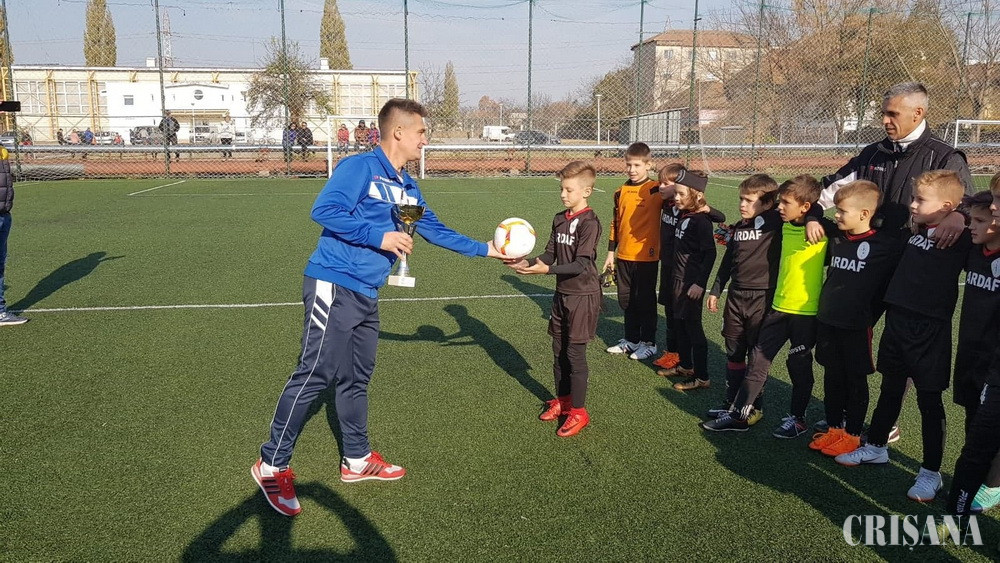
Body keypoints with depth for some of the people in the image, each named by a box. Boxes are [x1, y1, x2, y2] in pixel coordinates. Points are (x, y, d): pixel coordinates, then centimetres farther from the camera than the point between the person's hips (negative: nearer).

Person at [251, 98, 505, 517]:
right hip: (333, 285, -9)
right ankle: (272, 466, 5)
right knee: (316, 373, -8)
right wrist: (379, 237, -21)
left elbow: (437, 231, 24)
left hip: (366, 295, 9)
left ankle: (357, 460, 28)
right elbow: (324, 210, -20)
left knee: (356, 378, 15)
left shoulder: (407, 188, 16)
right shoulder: (360, 167, -10)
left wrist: (484, 249, 24)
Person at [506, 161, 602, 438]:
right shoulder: (560, 219, 8)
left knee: (575, 353, -2)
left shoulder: (589, 222, -16)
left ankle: (578, 411, 10)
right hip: (562, 293, 8)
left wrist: (547, 269, -30)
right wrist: (528, 263, -8)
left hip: (583, 296, -7)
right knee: (559, 351, 15)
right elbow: (550, 253, 9)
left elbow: (581, 264, -22)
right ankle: (562, 400, 31)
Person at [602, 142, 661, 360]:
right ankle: (631, 340, 28)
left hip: (646, 257, -5)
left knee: (645, 301, 5)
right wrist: (611, 252, 14)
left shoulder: (656, 190, -8)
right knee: (626, 300, 14)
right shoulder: (621, 192, 7)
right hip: (623, 256, 5)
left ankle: (648, 343, 19)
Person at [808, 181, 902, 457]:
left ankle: (852, 434, 21)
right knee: (832, 377, 14)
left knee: (856, 381, 8)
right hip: (827, 321, 6)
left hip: (857, 326, -6)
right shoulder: (836, 239, 5)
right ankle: (834, 428, 28)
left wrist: (869, 316, -9)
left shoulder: (886, 245, -13)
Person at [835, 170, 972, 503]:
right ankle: (876, 447, 39)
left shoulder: (958, 238, -12)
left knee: (929, 401, 5)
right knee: (890, 390, 21)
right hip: (897, 322, 7)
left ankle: (931, 472, 19)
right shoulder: (915, 231, 6)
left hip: (930, 329, -6)